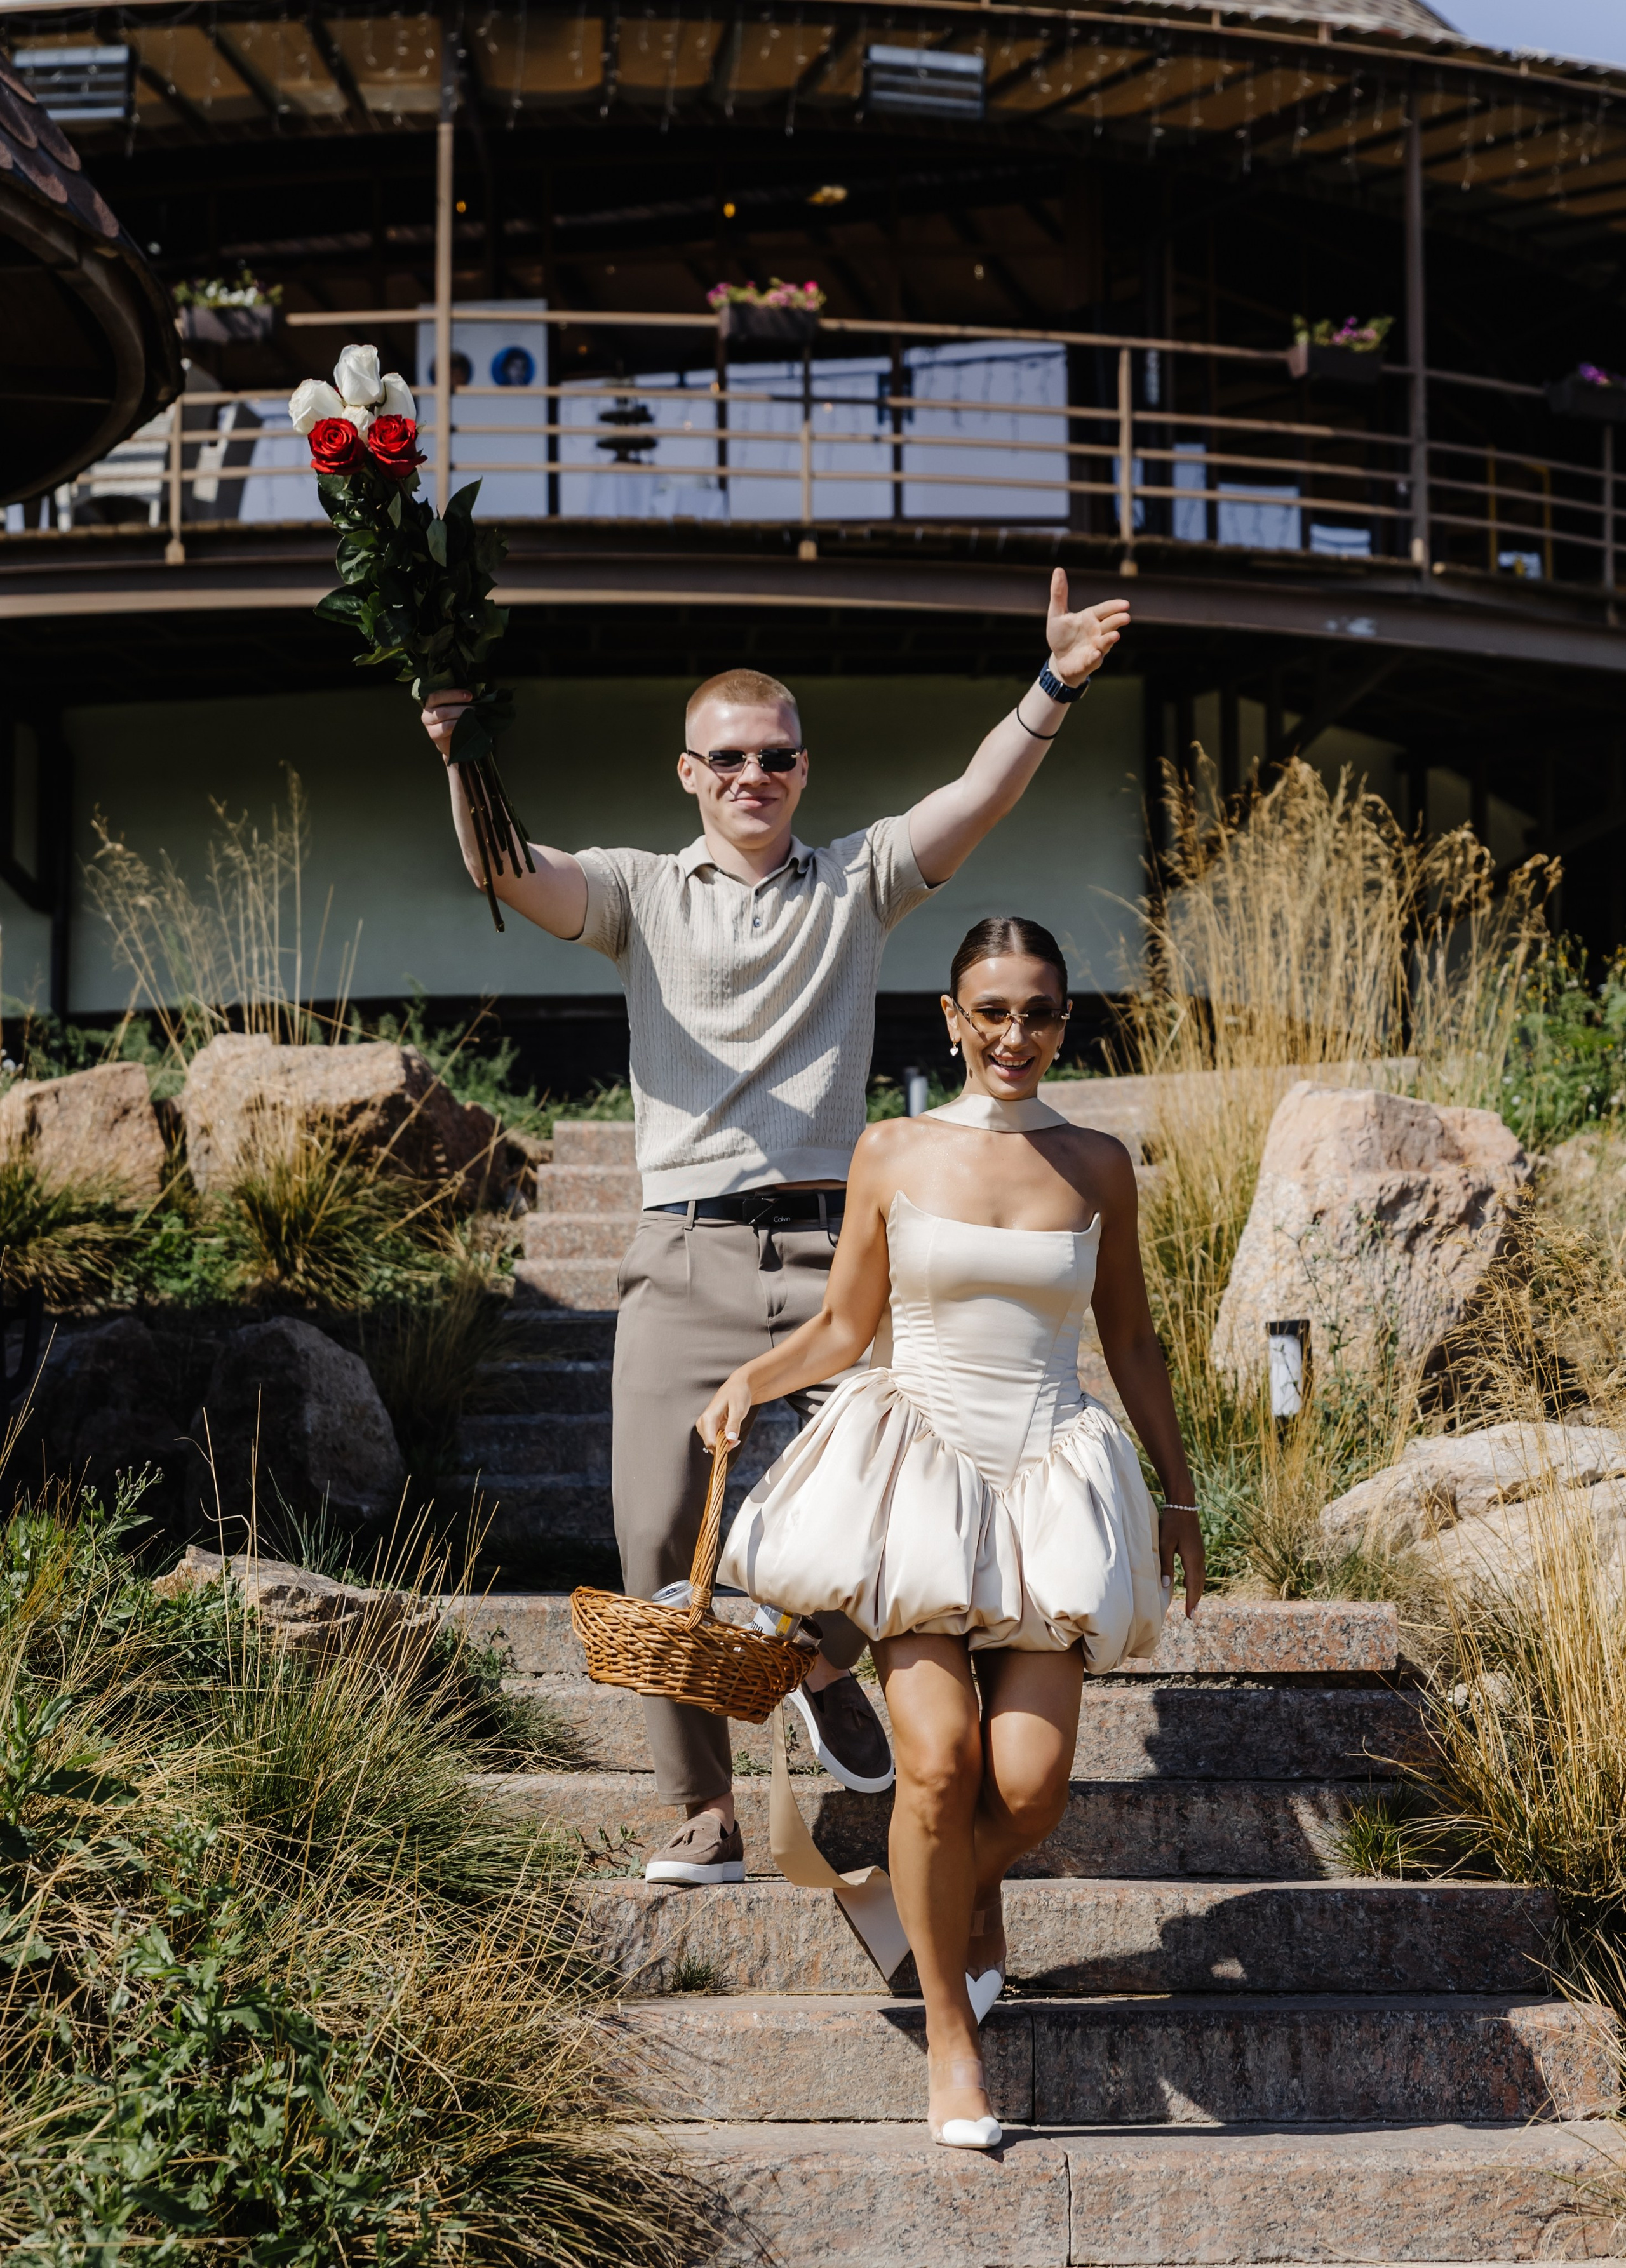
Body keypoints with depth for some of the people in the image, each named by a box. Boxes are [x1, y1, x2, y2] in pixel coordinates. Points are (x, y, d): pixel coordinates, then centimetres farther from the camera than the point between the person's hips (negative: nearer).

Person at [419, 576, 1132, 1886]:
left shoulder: (857, 882, 13)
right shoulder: (643, 894, 12)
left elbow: (981, 799, -2)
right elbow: (508, 871, -5)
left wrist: (1054, 690, -19)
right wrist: (467, 765, -26)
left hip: (829, 1248, 1)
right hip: (689, 1259, 0)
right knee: (662, 1533, -7)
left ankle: (826, 1668, 28)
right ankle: (705, 1813, 7)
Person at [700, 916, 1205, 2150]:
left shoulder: (1098, 1167, 7)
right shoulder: (893, 1155, 4)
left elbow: (1132, 1343, 15)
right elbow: (844, 1327, 11)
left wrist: (1180, 1497, 17)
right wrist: (751, 1377, -7)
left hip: (1051, 1481, 1)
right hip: (919, 1472, -1)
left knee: (1030, 1783, -11)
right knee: (937, 1761, -17)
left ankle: (974, 1889, 28)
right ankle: (950, 2029, 4)